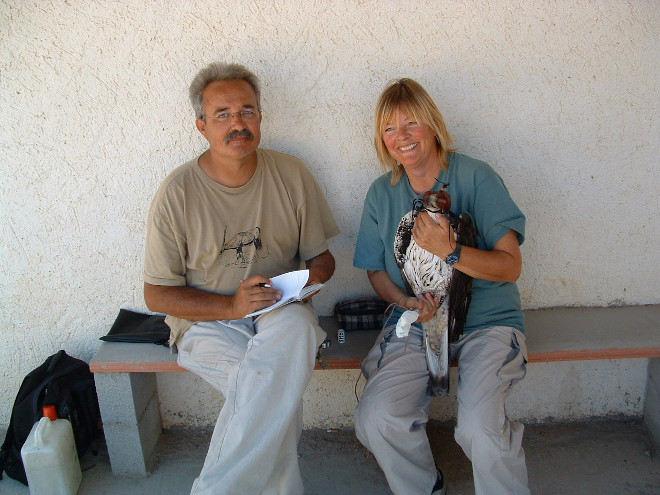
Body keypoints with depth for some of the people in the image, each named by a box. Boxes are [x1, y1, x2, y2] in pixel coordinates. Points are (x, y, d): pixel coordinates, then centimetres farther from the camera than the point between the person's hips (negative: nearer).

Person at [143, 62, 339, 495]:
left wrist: (299, 284, -15)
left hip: (282, 314, 3)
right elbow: (157, 294, -4)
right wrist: (231, 305, -19)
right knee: (278, 389, -33)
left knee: (296, 326, -35)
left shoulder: (292, 174, 1)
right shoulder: (178, 193, -7)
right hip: (208, 321, -2)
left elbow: (321, 258, 9)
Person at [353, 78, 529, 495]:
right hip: (415, 323, 3)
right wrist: (405, 300, -9)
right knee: (376, 418, -20)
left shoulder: (475, 177, -6)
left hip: (487, 321, -3)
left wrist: (448, 250, -25)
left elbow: (511, 265, -9)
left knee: (480, 427, -28)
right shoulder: (381, 194, 6)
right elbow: (376, 270, 13)